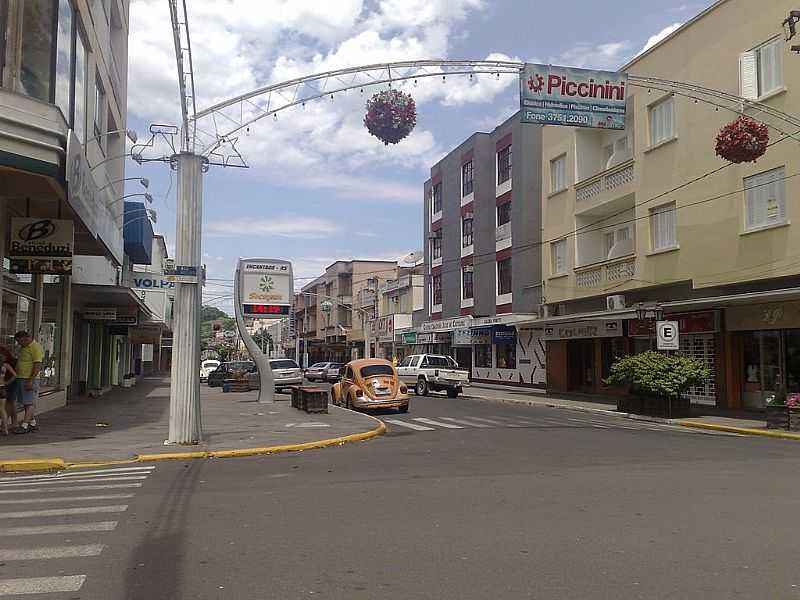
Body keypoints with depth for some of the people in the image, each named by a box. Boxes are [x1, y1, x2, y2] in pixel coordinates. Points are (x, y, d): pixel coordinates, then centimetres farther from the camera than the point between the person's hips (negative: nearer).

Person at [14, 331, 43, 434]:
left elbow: (38, 365, -21)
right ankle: (33, 423, 18)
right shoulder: (23, 347, 15)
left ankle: (24, 425, -11)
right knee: (26, 403, 12)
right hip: (21, 378, 9)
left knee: (29, 403, -8)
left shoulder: (36, 348, -14)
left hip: (30, 379, -9)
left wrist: (30, 380, -25)